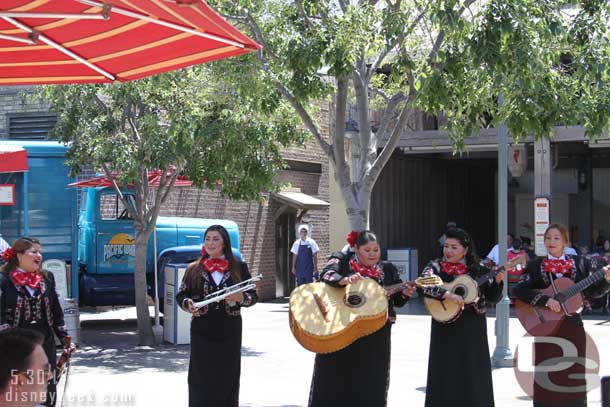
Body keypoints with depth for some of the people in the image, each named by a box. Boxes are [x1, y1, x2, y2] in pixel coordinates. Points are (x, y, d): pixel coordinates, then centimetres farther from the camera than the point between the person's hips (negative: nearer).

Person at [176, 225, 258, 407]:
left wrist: (241, 297, -15)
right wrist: (188, 304, -12)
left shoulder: (239, 268, 5)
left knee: (228, 378, 3)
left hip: (229, 331, 0)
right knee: (201, 378, -3)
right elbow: (181, 295, 9)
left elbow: (253, 295, 6)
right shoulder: (194, 269, 6)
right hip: (202, 332, 0)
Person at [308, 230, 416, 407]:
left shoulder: (387, 270, 10)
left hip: (375, 339, 3)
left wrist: (404, 293, -12)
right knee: (335, 379, 4)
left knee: (371, 383, 6)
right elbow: (326, 275, -20)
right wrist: (344, 280, -40)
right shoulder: (341, 260, -1)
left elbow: (396, 300, 11)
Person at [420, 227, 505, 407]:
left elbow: (492, 298, 8)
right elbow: (423, 285, -19)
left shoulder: (478, 270, 5)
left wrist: (498, 282, -10)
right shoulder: (436, 267, 0)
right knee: (445, 375, 1)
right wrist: (447, 294, -30)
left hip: (473, 331, 2)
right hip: (445, 329, -2)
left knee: (473, 376, 4)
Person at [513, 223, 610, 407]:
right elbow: (519, 290, -10)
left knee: (573, 374, 3)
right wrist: (546, 300, -20)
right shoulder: (535, 266, 1)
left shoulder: (579, 263, 6)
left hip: (572, 328, 1)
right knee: (547, 377, -1)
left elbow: (592, 291, 8)